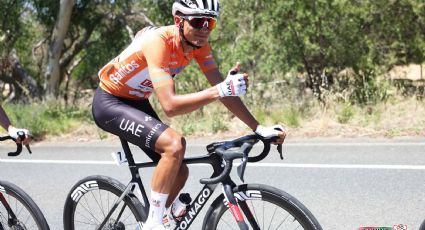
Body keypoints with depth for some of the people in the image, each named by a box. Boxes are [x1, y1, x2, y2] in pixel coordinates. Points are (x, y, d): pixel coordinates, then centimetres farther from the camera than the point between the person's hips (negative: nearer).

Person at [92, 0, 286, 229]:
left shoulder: (198, 43, -11)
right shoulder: (158, 42, -33)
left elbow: (224, 90, -9)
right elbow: (170, 105, -41)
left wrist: (258, 128, -17)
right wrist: (219, 90, -49)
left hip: (136, 102, 8)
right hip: (109, 103, -8)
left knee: (179, 172, 4)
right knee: (174, 144, -28)